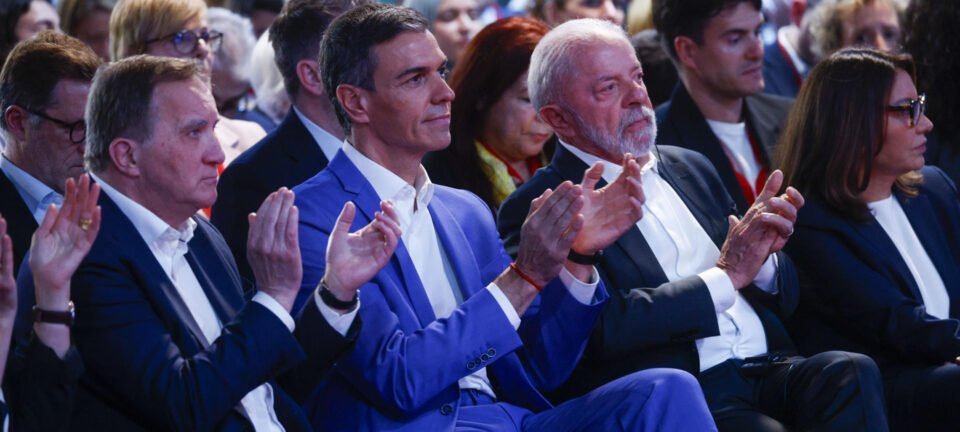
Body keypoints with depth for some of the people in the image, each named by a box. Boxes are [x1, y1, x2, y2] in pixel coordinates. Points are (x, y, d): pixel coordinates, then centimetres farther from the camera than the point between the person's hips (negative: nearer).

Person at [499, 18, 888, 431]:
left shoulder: (690, 168, 20)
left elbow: (784, 300, 22)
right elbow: (603, 327, -16)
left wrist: (761, 257, -1)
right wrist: (726, 276, -9)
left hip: (769, 371, 7)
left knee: (851, 373, -24)